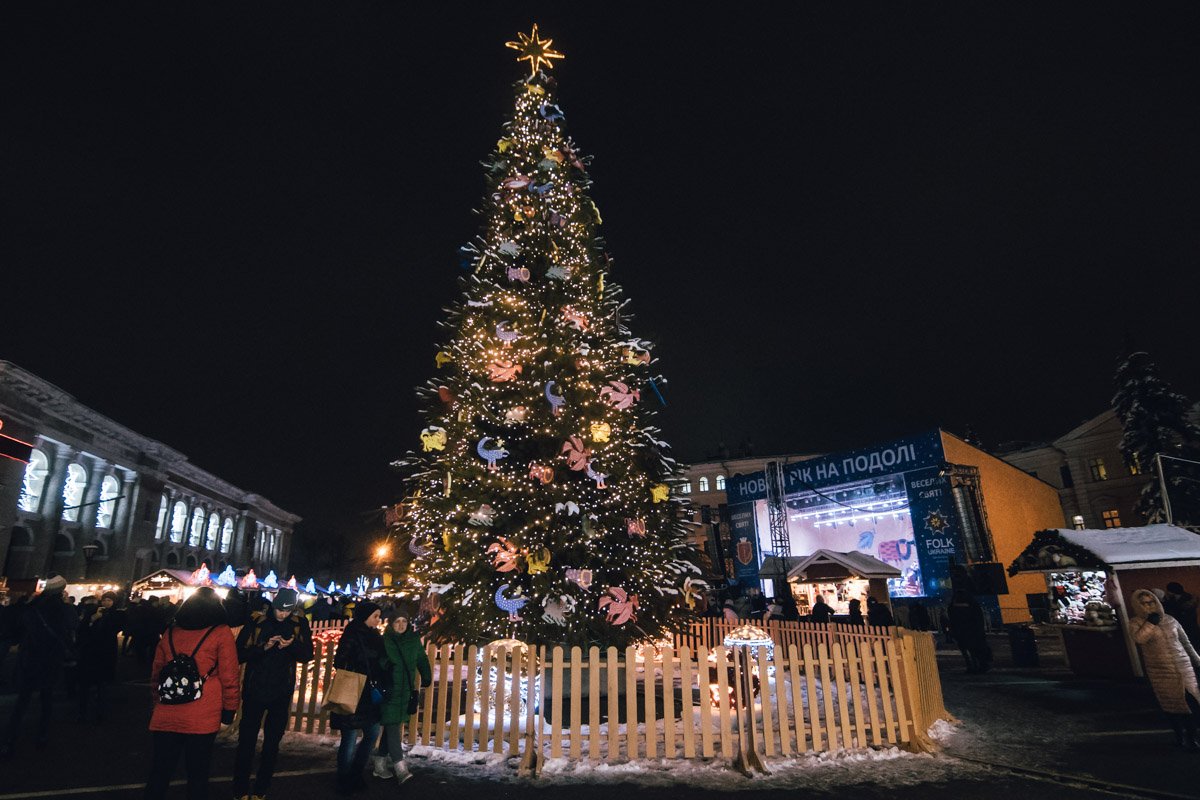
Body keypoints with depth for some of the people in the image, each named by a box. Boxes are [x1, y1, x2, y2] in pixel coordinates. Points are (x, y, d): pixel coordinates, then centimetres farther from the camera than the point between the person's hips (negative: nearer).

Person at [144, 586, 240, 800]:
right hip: (203, 718, -3)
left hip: (166, 715, 4)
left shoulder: (171, 631, 7)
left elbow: (156, 672, 17)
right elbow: (229, 676, -5)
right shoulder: (221, 633, -6)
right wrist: (229, 708, 6)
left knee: (159, 771, 14)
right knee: (197, 773, 9)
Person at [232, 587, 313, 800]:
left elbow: (308, 655, -4)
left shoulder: (299, 623, -5)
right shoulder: (256, 621, -9)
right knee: (247, 741, 6)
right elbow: (240, 653, -10)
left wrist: (292, 645, -23)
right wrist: (264, 647, -26)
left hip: (281, 693, 2)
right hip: (254, 690, -2)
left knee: (272, 743, 13)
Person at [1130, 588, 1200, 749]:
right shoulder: (1136, 623, -4)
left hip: (1183, 668, 2)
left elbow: (1185, 642, 14)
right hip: (1161, 672, -2)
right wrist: (1151, 621, -20)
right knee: (1170, 705, 6)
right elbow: (1139, 638, -25)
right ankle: (1179, 734, 24)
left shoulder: (1170, 619, 5)